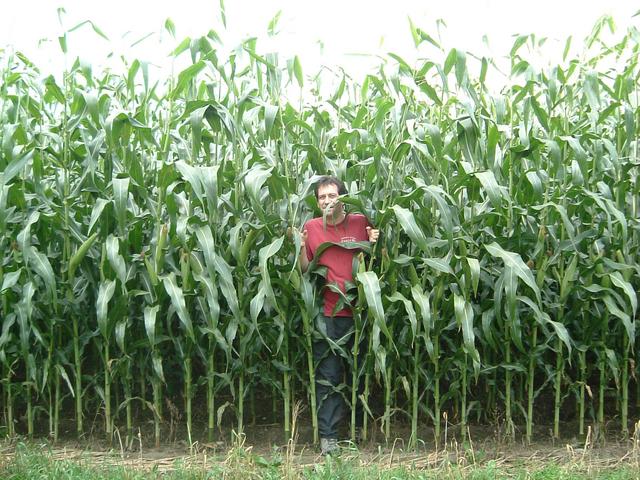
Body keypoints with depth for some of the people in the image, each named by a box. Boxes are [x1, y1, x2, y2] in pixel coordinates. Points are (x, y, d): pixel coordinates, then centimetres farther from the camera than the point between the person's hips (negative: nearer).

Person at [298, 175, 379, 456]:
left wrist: (374, 243, -13)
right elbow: (305, 270, 4)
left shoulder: (361, 223, -1)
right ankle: (327, 435, 7)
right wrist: (300, 247, -14)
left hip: (358, 311, 1)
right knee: (328, 376, 1)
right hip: (327, 314, 0)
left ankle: (359, 427, 30)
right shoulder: (311, 227, 1)